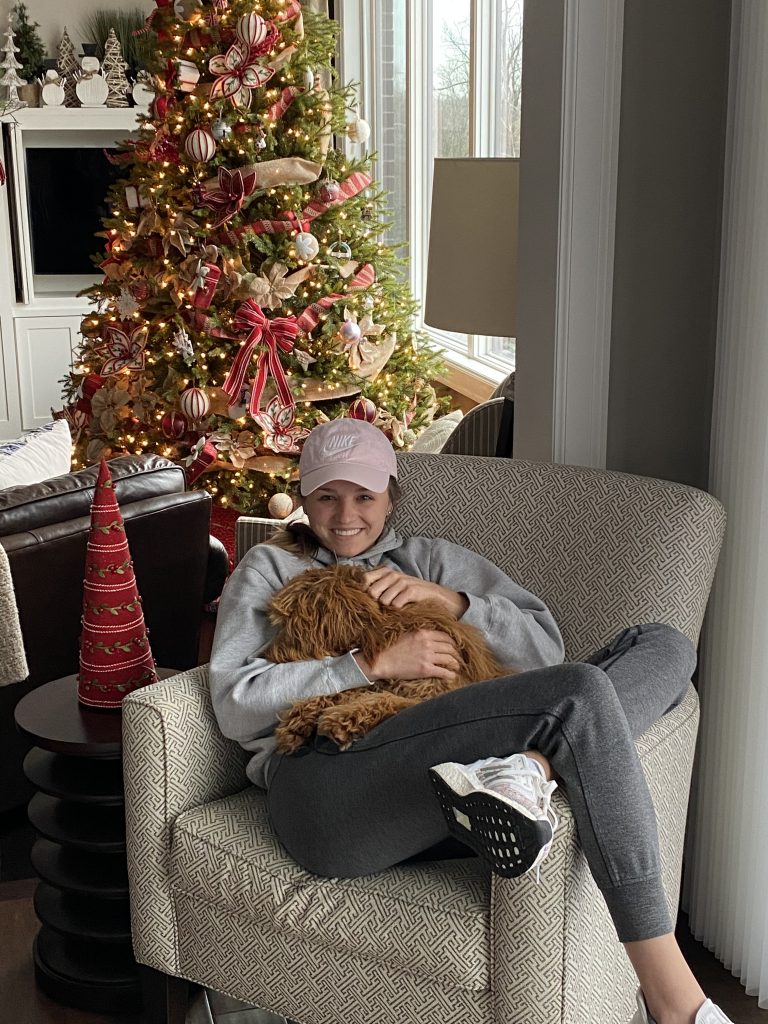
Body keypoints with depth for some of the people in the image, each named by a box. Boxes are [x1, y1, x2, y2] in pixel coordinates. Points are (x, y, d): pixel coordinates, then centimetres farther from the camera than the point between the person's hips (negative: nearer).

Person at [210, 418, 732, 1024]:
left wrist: (449, 599, 2)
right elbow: (235, 704, 4)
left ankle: (527, 770, -34)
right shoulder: (270, 569, 22)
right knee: (581, 691, -26)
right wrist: (376, 665, -7)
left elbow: (546, 649, 18)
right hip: (329, 787, -5)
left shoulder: (430, 560, 29)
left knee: (664, 646, -6)